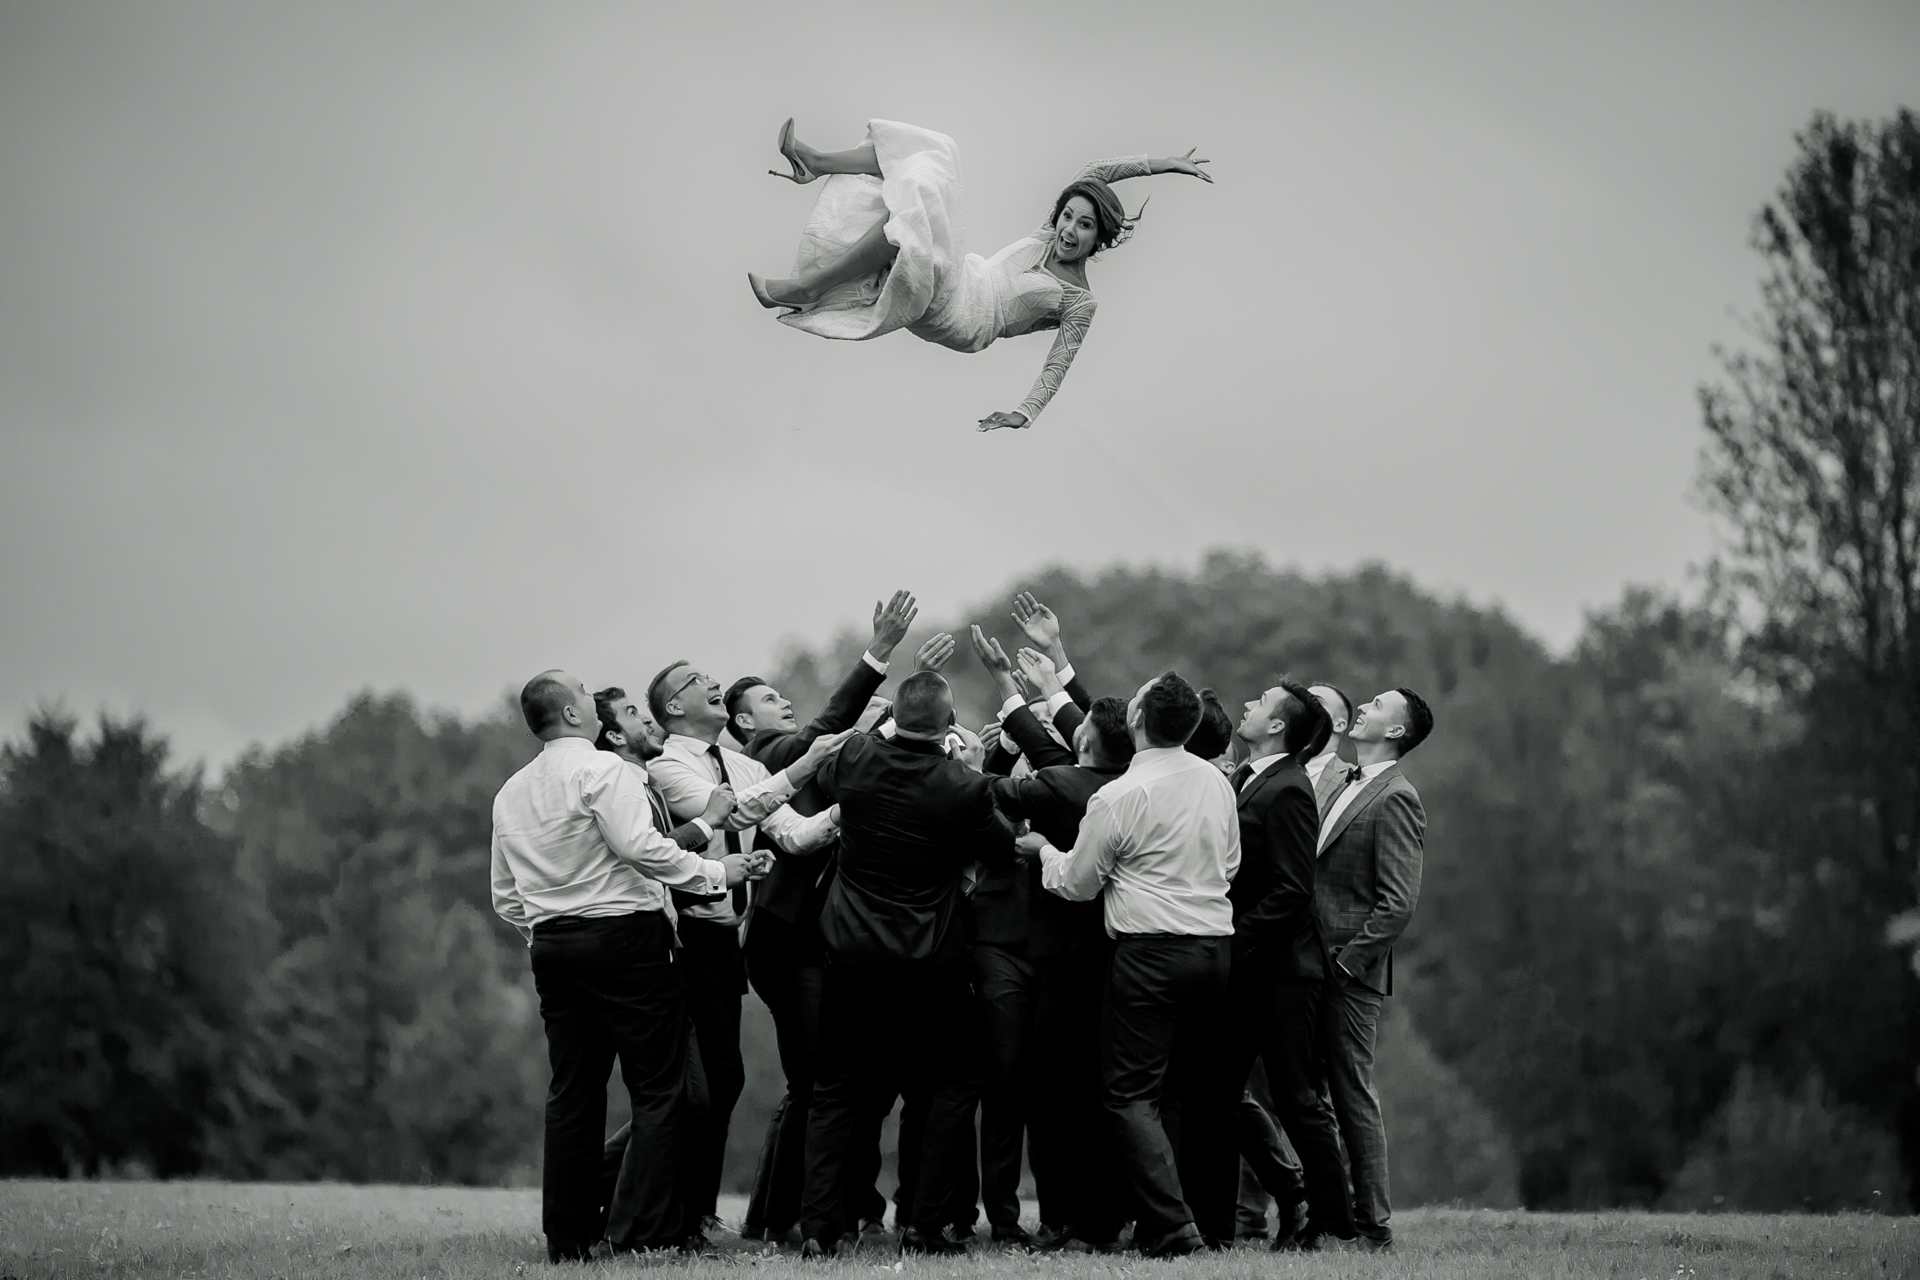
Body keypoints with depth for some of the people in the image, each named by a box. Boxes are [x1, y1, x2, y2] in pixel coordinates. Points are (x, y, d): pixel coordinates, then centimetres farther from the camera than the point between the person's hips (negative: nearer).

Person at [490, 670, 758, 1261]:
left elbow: (505, 895, 18)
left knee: (573, 1091, 9)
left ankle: (568, 1234, 8)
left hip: (551, 942, 7)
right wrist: (715, 872, -9)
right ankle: (653, 1228, -10)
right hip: (624, 934, -7)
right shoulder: (602, 769, -8)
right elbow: (642, 847, -18)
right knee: (658, 1087, -4)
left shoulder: (511, 793, 14)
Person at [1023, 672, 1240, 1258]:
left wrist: (1043, 849, 20)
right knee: (1205, 1092, 14)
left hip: (1151, 951, -6)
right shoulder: (1216, 782, 7)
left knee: (1131, 1093, -3)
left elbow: (1076, 884, 1)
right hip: (1217, 945, 6)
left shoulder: (1119, 797, -11)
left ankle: (1172, 1226, -14)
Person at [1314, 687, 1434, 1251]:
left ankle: (1372, 1225, 1)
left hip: (1350, 974, -9)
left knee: (1353, 1097, -4)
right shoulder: (1350, 786, 16)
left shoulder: (1394, 798, -11)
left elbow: (1399, 902, -17)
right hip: (1317, 970, 9)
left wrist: (1345, 960, -17)